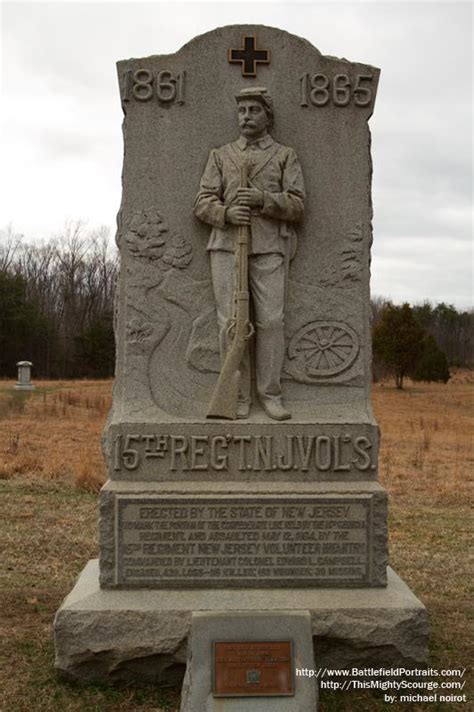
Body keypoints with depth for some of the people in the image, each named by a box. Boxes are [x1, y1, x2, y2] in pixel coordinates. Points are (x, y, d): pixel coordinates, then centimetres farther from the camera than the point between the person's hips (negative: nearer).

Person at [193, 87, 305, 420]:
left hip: (269, 248, -1)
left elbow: (296, 205, 2)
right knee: (231, 322, -4)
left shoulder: (286, 156, 13)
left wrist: (262, 199, -15)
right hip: (227, 246, 1)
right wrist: (227, 212, -14)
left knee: (271, 321, -7)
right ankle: (239, 396, 4)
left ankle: (271, 395, 3)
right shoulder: (220, 155, 17)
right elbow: (203, 203, 7)